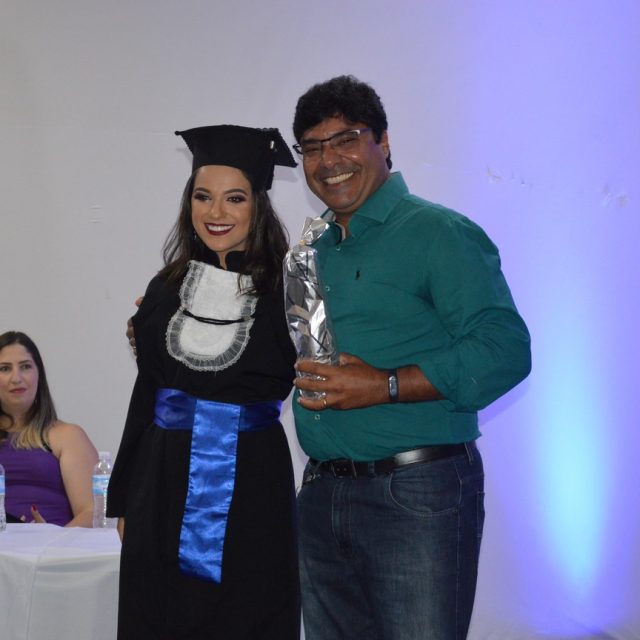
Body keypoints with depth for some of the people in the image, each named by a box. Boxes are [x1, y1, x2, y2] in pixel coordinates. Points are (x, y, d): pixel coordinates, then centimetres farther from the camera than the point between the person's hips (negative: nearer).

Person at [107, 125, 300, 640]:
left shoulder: (284, 291, -6)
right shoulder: (166, 289, 7)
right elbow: (146, 393, 14)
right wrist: (124, 498, 16)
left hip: (251, 497, -4)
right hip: (164, 488, 4)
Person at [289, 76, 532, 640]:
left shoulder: (437, 232, -8)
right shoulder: (314, 250, 16)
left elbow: (505, 349, -17)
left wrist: (386, 386, -22)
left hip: (417, 494, -7)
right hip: (322, 496, 7)